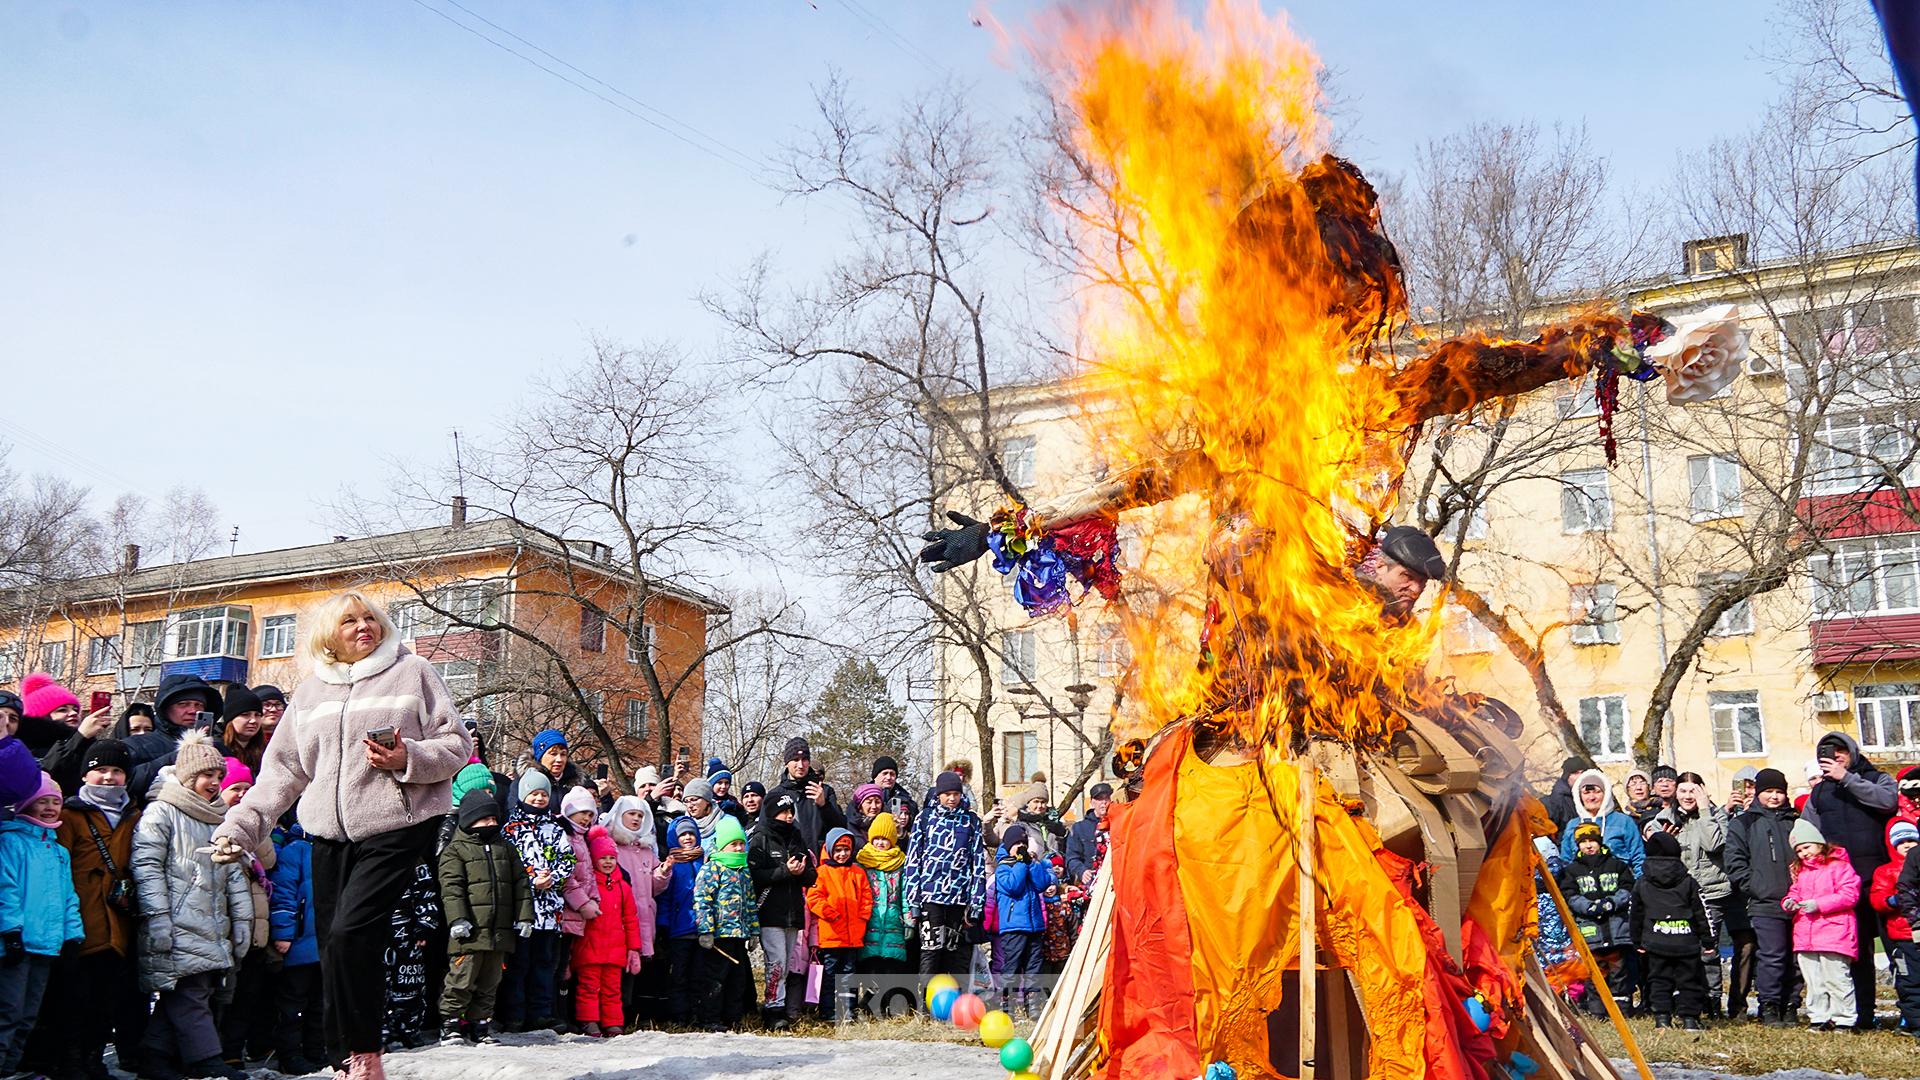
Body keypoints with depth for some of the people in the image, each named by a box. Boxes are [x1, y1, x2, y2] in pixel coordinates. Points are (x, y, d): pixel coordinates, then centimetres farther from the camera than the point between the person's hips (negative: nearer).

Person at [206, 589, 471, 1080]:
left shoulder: (411, 672, 3)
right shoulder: (310, 690, 16)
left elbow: (457, 744, 0)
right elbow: (282, 770, 16)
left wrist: (410, 759, -17)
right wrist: (239, 825, 7)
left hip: (397, 826, -5)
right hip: (329, 834, 5)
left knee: (350, 934, -18)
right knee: (331, 948, 5)